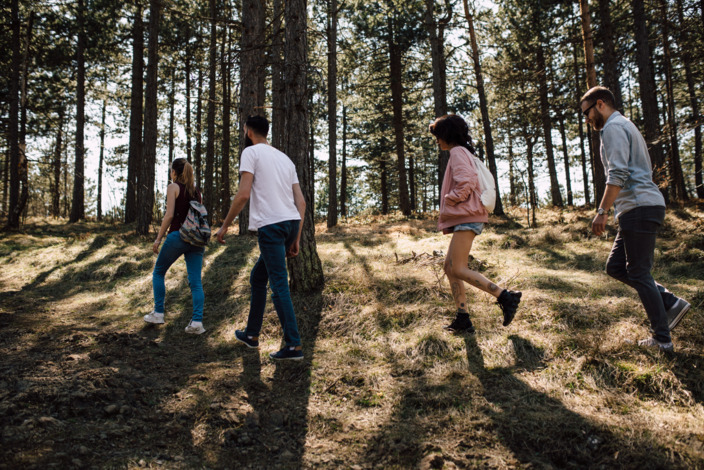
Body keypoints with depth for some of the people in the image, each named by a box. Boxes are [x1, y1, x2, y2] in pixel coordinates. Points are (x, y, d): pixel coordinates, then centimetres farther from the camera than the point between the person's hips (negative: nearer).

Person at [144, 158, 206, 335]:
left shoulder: (173, 187, -1)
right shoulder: (196, 190, 15)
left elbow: (169, 215, -10)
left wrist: (158, 238, -6)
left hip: (177, 236, -4)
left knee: (158, 272, 16)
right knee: (196, 281, -1)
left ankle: (158, 313, 15)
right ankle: (197, 321, -13)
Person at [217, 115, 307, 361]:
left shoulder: (251, 152, 1)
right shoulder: (285, 158, 22)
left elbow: (243, 194, -12)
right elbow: (301, 202, 15)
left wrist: (224, 226, -3)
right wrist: (296, 239, 17)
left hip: (270, 225, -8)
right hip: (292, 222, 8)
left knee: (279, 285, -6)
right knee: (257, 278, 21)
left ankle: (293, 345, -6)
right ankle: (252, 334, 31)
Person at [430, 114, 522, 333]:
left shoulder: (458, 152, -6)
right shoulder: (464, 154, 25)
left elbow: (466, 182, -20)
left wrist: (448, 203, -10)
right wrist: (447, 211, 16)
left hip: (466, 217, -10)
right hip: (464, 218, 10)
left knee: (458, 269, -15)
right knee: (450, 268, 6)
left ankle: (505, 296, -14)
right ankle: (463, 319, 5)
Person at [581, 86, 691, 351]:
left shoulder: (614, 127, -7)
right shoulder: (626, 127, 25)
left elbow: (618, 175, -20)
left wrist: (602, 211, -19)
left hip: (639, 208, -10)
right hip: (640, 208, 10)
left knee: (639, 274, -5)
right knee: (615, 267, 11)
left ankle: (662, 339, 2)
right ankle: (670, 303, 11)